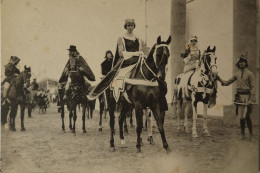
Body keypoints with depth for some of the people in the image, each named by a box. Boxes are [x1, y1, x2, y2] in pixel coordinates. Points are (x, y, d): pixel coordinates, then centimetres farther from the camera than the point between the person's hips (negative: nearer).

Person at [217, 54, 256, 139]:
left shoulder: (249, 73, -4)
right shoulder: (237, 74, 11)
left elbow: (253, 87, -7)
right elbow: (227, 82, 15)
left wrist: (252, 99, -15)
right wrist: (219, 79, -1)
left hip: (247, 96, -5)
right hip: (239, 97, 5)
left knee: (246, 115, -10)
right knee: (241, 116, 9)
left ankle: (251, 133, 5)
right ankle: (242, 134, 18)